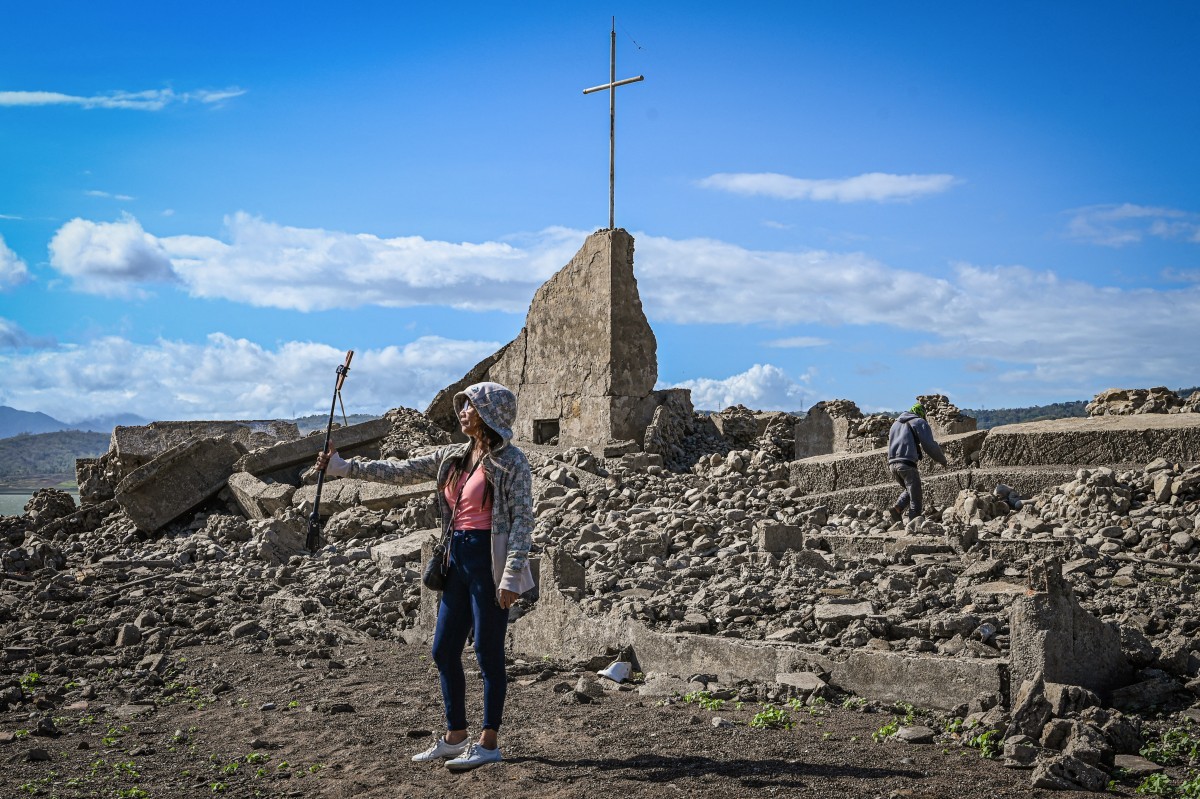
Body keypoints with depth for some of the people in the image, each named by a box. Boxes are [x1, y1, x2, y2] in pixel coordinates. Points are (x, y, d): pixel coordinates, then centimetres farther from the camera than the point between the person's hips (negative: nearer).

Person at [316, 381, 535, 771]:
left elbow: (522, 520, -13)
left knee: (488, 652, -1)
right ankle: (455, 737, 23)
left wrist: (511, 576, -20)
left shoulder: (512, 462, -9)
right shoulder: (453, 456, 11)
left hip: (489, 561, -8)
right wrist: (343, 467, 13)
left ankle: (489, 742, 11)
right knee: (444, 650, 10)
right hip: (458, 559, 8)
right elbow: (401, 471, 15)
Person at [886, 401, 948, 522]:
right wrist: (942, 459, 13)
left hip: (892, 463, 7)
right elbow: (929, 445, 0)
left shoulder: (895, 423, 25)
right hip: (907, 463, -7)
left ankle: (897, 508, 3)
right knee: (915, 498, 0)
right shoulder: (920, 422, 5)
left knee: (910, 489, 24)